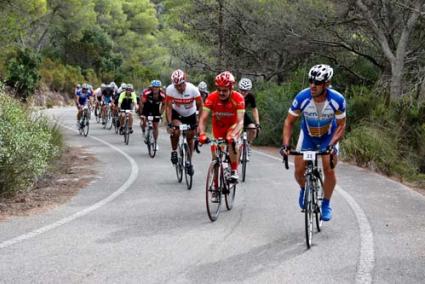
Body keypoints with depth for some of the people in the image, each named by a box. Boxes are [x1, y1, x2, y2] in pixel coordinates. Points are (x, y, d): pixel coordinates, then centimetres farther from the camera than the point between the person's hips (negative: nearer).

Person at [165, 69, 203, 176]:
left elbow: (200, 106, -21)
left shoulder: (193, 89, -29)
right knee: (175, 131, -28)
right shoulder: (170, 89, -27)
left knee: (190, 138, 6)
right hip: (176, 114, 0)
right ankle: (174, 151, -2)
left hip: (190, 115, 1)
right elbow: (168, 107, -23)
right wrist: (169, 123, -32)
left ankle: (189, 162, 26)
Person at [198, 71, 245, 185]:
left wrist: (233, 135, -54)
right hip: (218, 127, 2)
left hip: (233, 126, -2)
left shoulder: (238, 98, -29)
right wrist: (202, 134, -46)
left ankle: (234, 171, -20)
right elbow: (203, 119, -27)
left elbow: (240, 121, -36)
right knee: (216, 156, 1)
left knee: (232, 142, -35)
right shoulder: (212, 97, -25)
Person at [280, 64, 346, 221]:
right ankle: (304, 189, 30)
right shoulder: (302, 98, -30)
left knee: (329, 170, -15)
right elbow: (289, 121, -17)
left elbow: (341, 126, -19)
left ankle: (326, 204, 7)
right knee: (299, 170, -6)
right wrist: (285, 144, -29)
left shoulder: (337, 100, -30)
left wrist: (332, 145, -34)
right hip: (307, 135, 1)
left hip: (329, 136, -1)